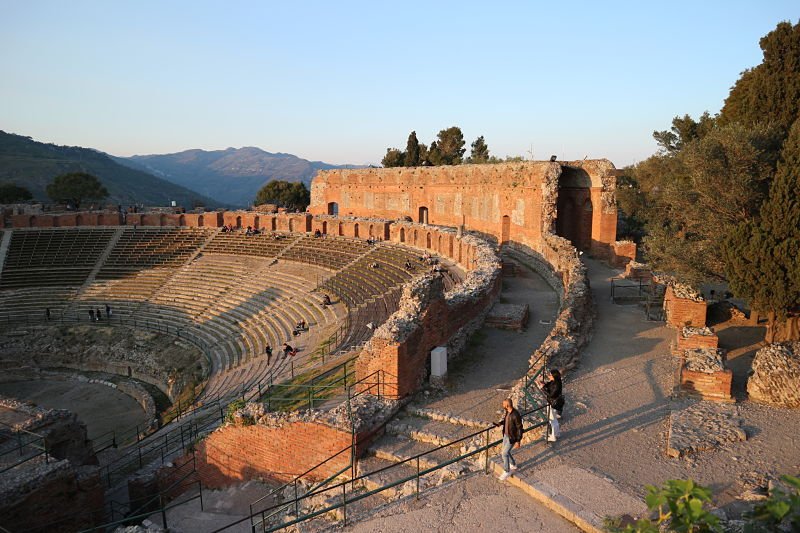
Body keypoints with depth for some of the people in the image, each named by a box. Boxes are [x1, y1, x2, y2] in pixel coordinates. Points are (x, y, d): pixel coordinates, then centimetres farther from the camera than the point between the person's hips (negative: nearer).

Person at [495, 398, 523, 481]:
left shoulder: (516, 415, -32)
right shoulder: (508, 411, -5)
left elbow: (519, 429, -23)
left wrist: (518, 441, -19)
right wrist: (499, 423, -2)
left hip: (512, 438, -8)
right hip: (506, 435, 8)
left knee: (504, 454, -3)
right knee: (505, 452, 20)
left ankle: (506, 472, 16)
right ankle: (513, 465, 44)